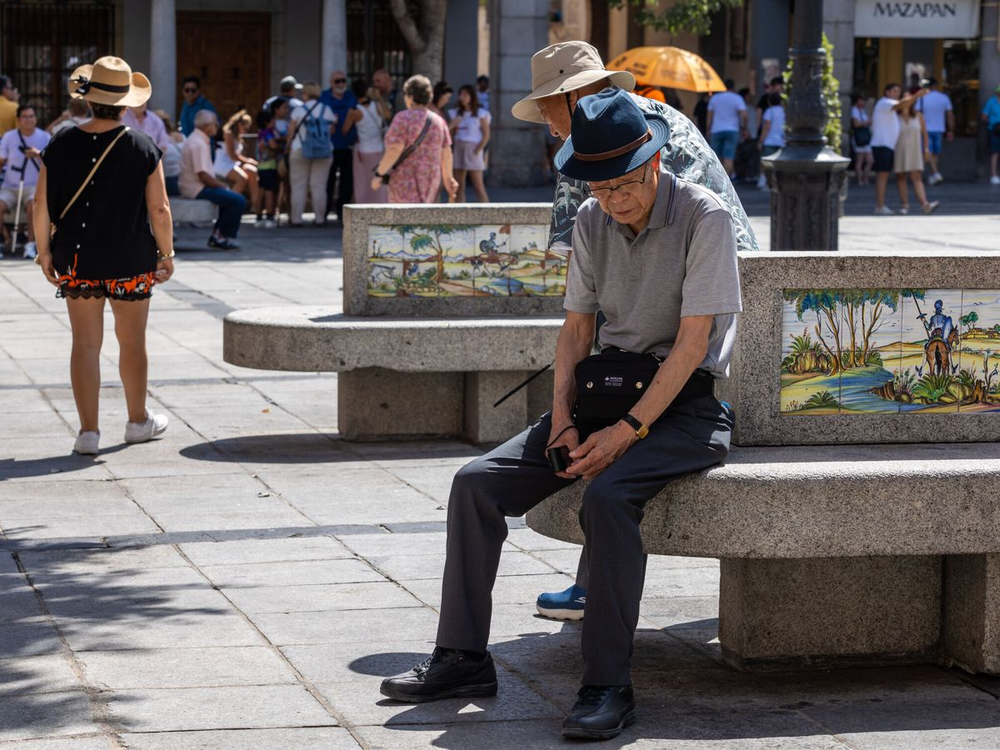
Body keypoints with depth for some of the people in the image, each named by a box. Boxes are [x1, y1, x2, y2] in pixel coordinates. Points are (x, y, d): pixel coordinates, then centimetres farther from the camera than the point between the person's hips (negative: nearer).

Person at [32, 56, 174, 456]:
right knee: (132, 343, 14)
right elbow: (159, 209, -8)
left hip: (76, 259, 1)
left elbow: (42, 207, -3)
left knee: (85, 343, 6)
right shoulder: (143, 147, -8)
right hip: (131, 263, -1)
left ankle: (88, 430, 6)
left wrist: (45, 252, 9)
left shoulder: (62, 145, -4)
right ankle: (138, 421, 29)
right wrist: (166, 253, 4)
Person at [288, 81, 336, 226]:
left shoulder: (299, 111, -7)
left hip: (300, 151, -2)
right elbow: (332, 131, 6)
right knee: (319, 186, 5)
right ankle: (320, 218, 3)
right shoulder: (327, 111, 1)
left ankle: (296, 218, 3)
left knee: (298, 186, 4)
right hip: (324, 153, 2)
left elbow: (291, 131, -2)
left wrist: (288, 144, 14)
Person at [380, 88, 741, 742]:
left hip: (684, 404, -6)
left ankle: (608, 686, -30)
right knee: (478, 482, -9)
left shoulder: (705, 217, -13)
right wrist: (563, 420, -5)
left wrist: (627, 431, -22)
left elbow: (693, 342, -17)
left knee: (607, 495, -35)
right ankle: (462, 658, -4)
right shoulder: (593, 222, 6)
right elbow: (577, 327, 11)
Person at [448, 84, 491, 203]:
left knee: (478, 187, -8)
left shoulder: (480, 113, -3)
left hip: (473, 150, -5)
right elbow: (451, 135, 12)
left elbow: (486, 135, -6)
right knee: (459, 187, 3)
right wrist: (452, 126, -8)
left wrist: (477, 151, -12)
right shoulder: (456, 113, 11)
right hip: (459, 149, 5)